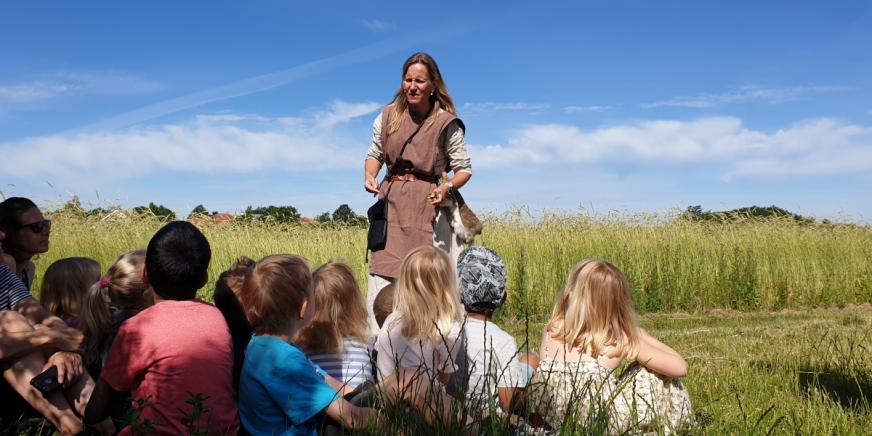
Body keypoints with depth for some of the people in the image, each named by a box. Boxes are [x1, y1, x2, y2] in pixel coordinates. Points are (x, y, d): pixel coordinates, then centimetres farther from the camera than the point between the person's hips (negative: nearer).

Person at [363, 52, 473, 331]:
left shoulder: (446, 123, -3)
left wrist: (448, 187, -19)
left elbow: (464, 168, 1)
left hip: (428, 205, -3)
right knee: (382, 275, -2)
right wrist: (369, 175, -3)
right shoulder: (388, 116, 7)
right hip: (391, 203, 3)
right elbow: (374, 154, 18)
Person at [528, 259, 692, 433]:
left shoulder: (551, 331, 0)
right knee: (654, 374, 15)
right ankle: (669, 431, 34)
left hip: (555, 423, 4)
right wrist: (639, 335, 10)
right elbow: (680, 367, 0)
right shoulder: (620, 339, -8)